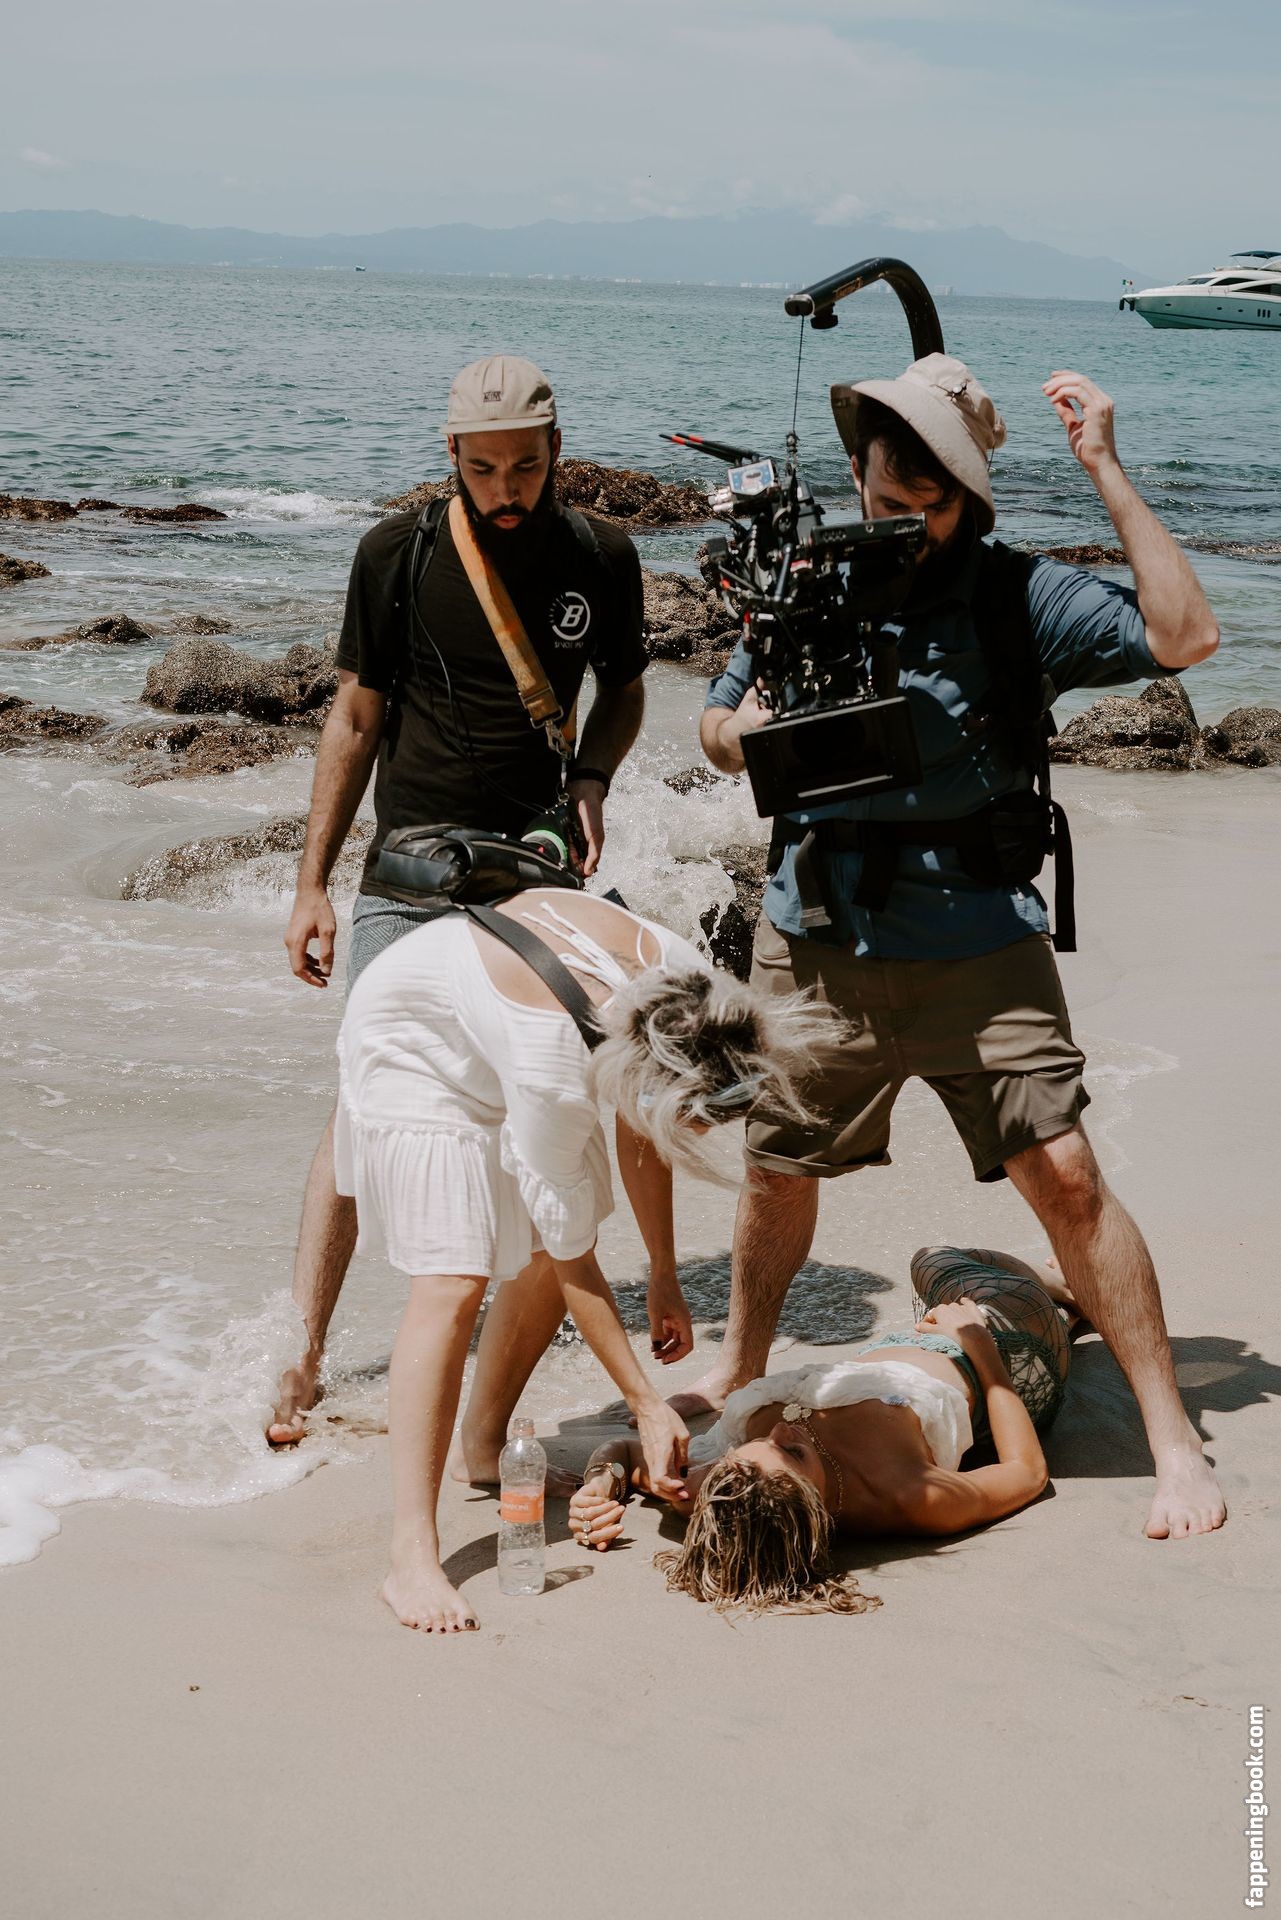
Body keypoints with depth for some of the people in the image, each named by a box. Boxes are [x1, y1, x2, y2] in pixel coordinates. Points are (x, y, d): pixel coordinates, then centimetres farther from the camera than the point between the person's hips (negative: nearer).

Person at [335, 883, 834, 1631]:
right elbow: (575, 1264, -30)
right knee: (454, 1280, -19)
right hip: (415, 1044, -7)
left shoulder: (686, 990, -25)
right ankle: (413, 1558, -18)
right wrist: (649, 1407, -24)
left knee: (543, 1250, 7)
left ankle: (484, 1446, 30)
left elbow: (640, 1125, -4)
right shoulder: (553, 1065, -42)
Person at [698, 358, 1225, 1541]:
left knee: (1066, 1176, -10)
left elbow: (1184, 637, -16)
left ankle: (1174, 1439, 1)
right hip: (815, 945, 3)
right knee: (778, 1169, 17)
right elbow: (716, 725, 18)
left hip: (976, 946, -3)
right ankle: (738, 1376, 42)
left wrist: (1107, 472, -16)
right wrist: (741, 735, -7)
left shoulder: (1017, 597, -4)